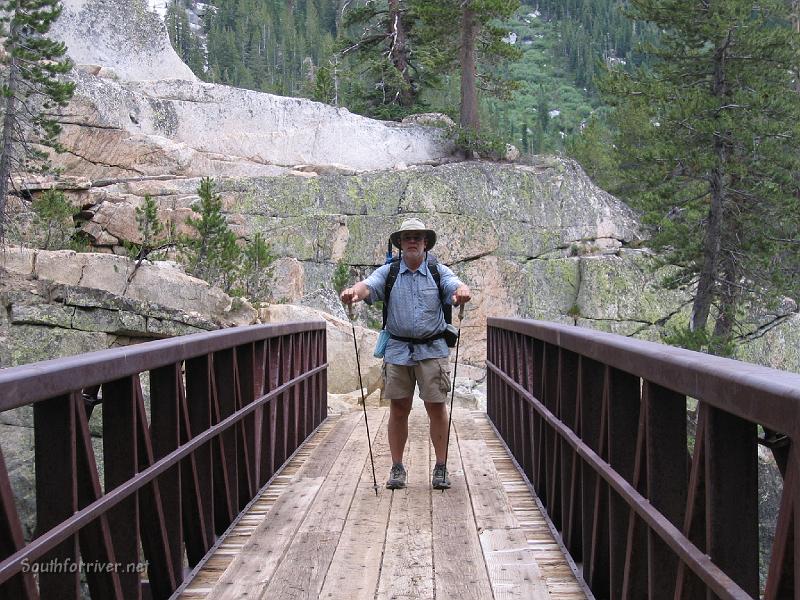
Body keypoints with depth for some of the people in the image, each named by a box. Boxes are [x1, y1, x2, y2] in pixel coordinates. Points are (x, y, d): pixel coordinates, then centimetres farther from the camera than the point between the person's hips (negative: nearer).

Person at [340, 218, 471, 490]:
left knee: (436, 407, 0)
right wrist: (354, 291, -37)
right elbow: (368, 286, -13)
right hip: (397, 349, 1)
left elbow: (456, 286, -14)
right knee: (398, 409, 4)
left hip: (432, 349, -1)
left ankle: (441, 467, 11)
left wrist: (462, 291, -40)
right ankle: (397, 467, 15)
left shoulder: (439, 272, 5)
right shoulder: (388, 273, 6)